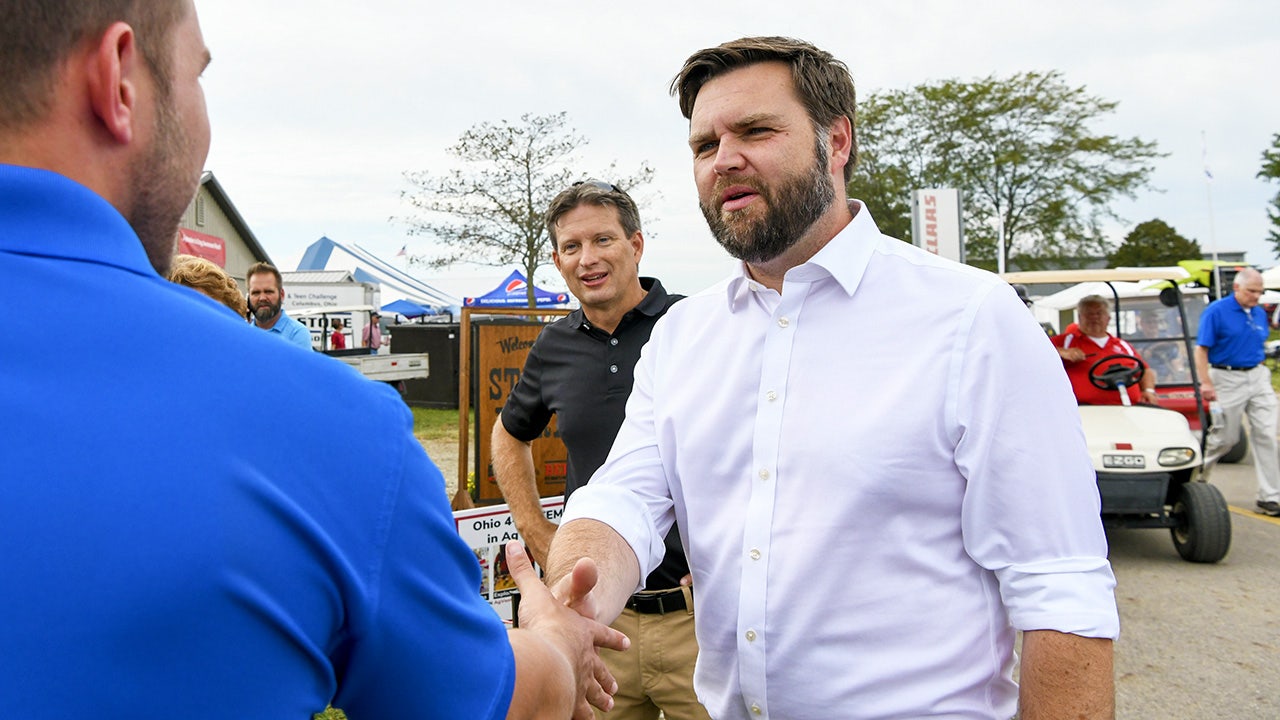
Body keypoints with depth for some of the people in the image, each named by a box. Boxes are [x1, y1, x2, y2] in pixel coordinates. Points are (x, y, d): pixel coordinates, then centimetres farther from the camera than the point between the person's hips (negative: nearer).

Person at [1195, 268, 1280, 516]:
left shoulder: (1260, 313, 10)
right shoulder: (1216, 311, -9)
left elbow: (1260, 347, 20)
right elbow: (1201, 349, -13)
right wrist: (1205, 383, -20)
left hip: (1258, 377, 6)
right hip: (1228, 380, -5)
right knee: (1225, 438, 2)